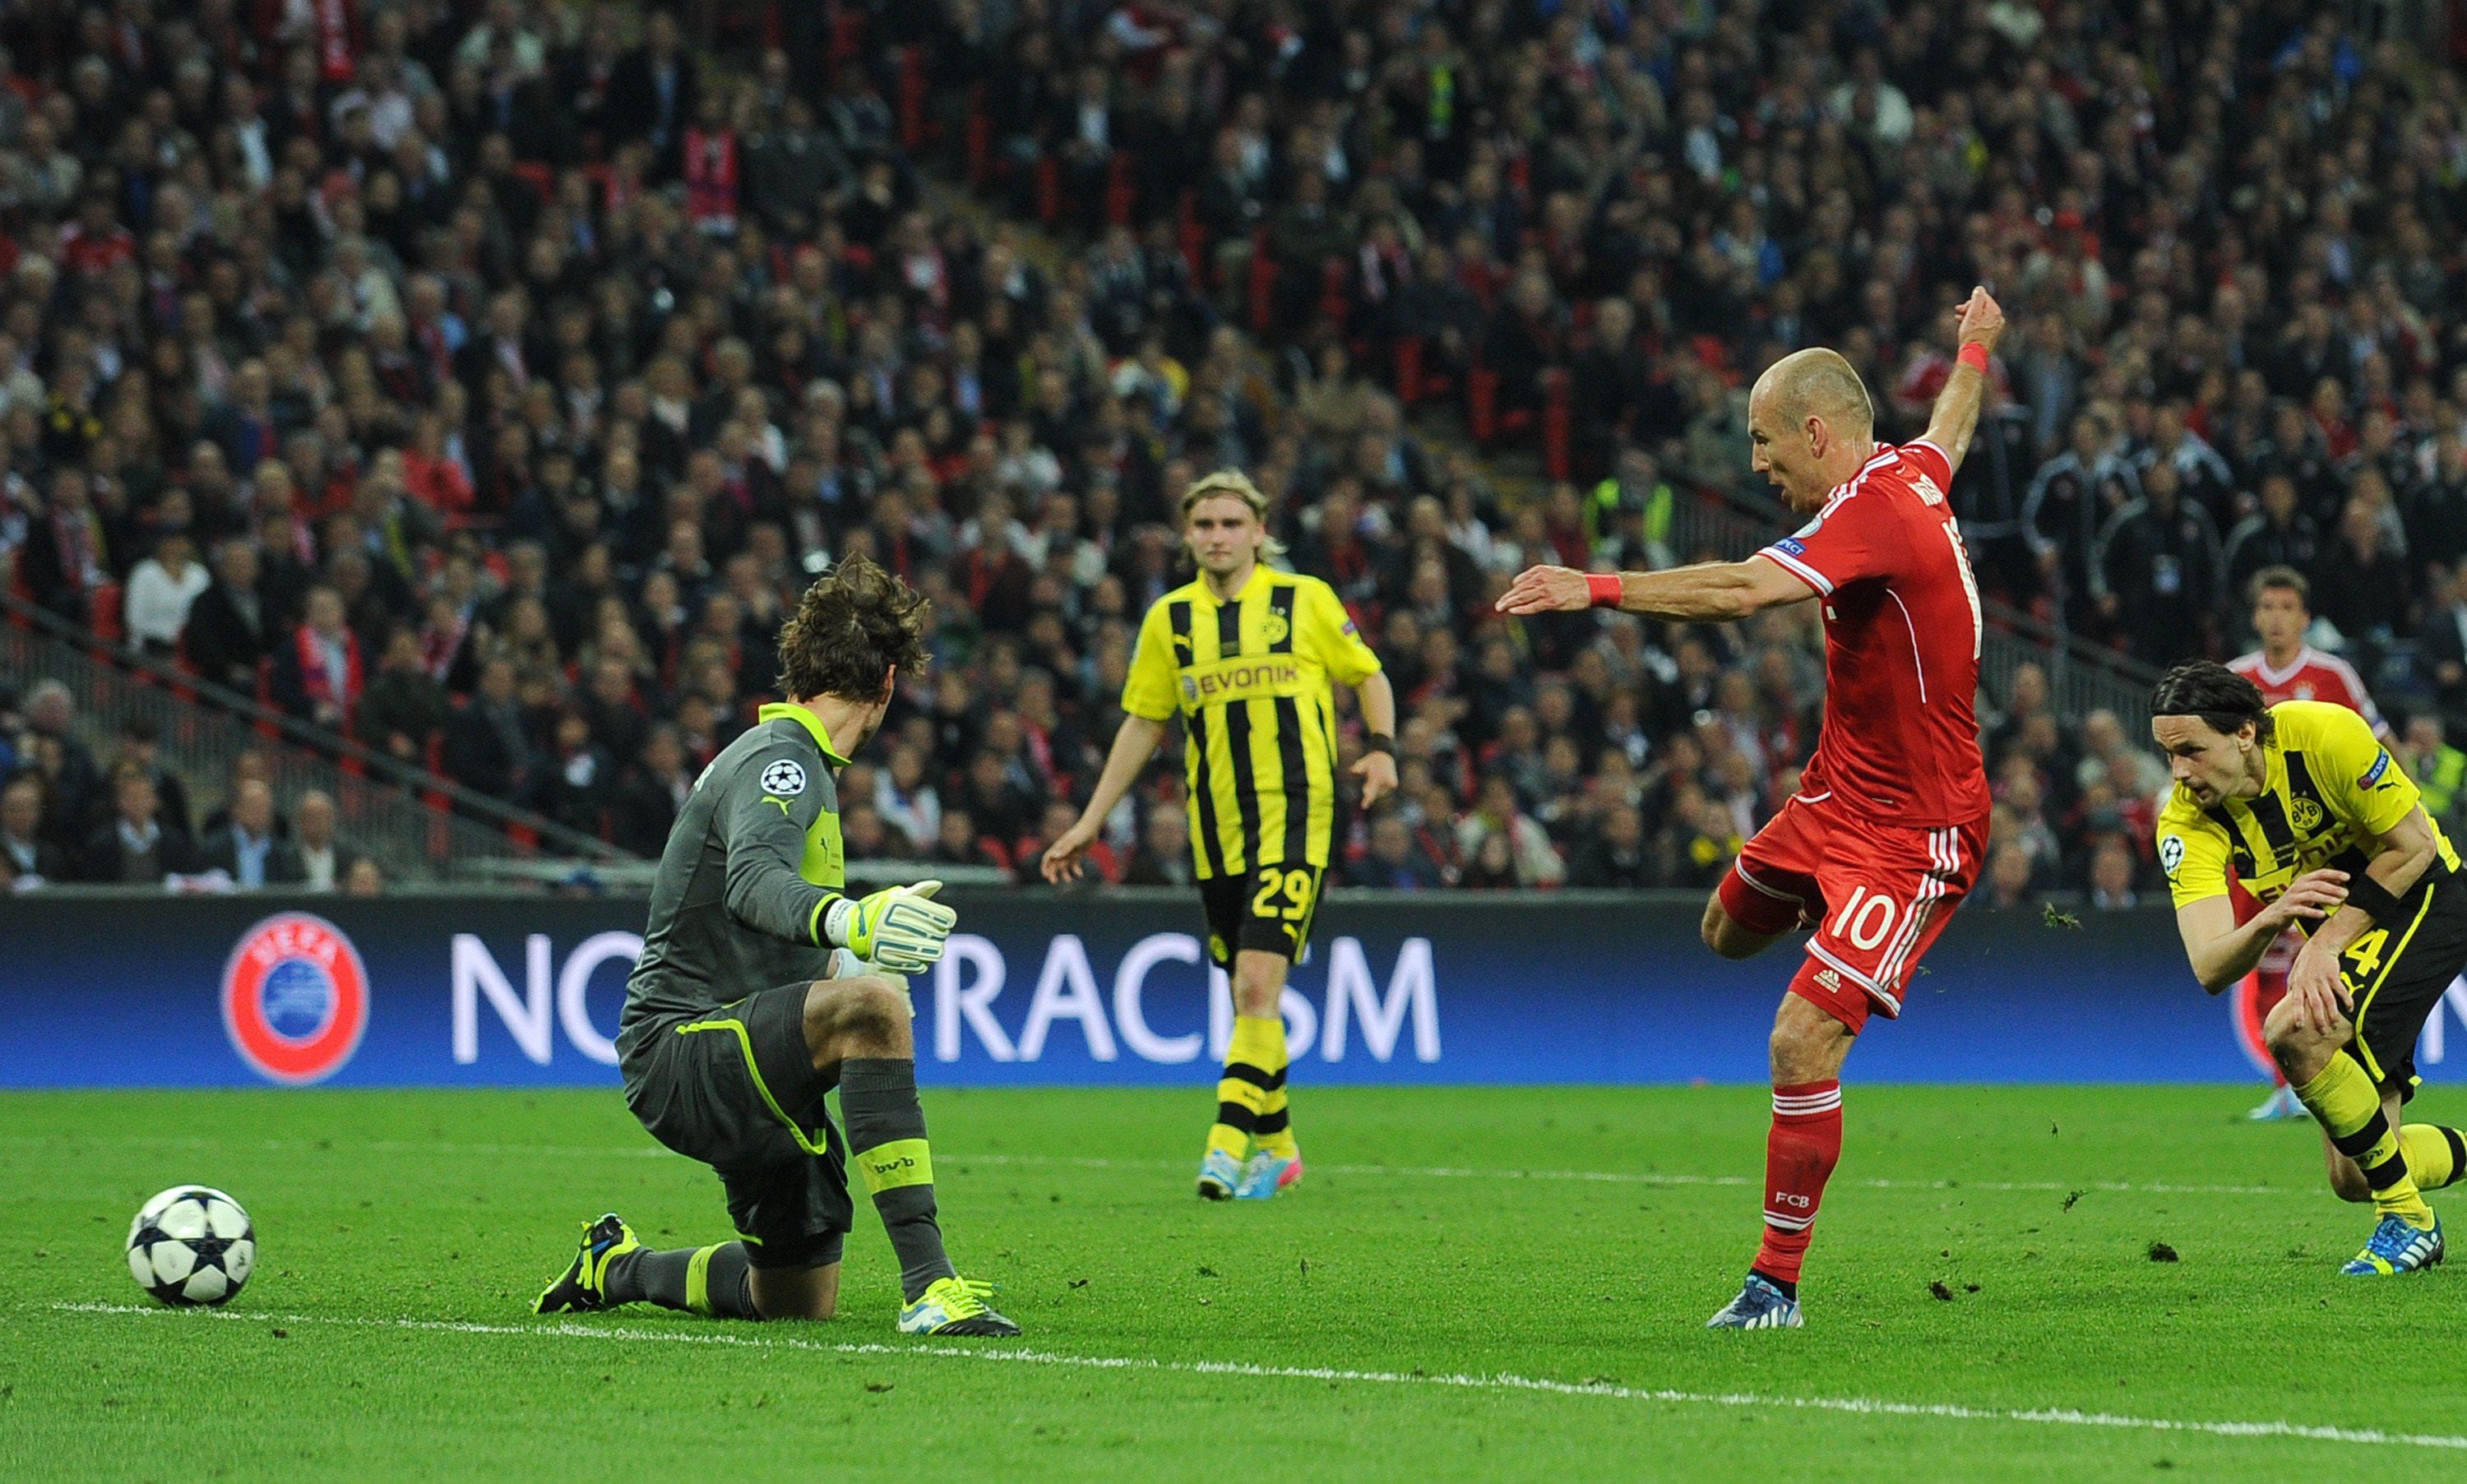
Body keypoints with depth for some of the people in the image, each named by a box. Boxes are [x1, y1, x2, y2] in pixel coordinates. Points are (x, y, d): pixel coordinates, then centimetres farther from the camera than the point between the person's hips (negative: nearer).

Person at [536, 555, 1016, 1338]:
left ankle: (617, 1267, 38)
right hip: (678, 1053, -10)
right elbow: (753, 879, -35)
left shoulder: (799, 763, 19)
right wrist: (845, 919, -52)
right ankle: (929, 1284, -43)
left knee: (801, 1301, 13)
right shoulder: (780, 760, -13)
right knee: (869, 1003, -36)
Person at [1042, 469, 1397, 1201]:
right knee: (1249, 996, 9)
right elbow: (1142, 723, 17)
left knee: (1258, 985, -17)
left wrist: (1381, 747, -6)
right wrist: (1089, 823, 15)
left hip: (1295, 817, -4)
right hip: (1216, 831, 4)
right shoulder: (1169, 618, 10)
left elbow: (1369, 676, 13)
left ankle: (1229, 1142, -20)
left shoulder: (1305, 600, 1)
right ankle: (1276, 1145, 23)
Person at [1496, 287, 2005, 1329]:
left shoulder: (1871, 511, -25)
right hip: (1836, 798, 10)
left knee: (1801, 1044, -15)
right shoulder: (1911, 474, 4)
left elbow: (1743, 591, -40)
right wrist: (1973, 352, 51)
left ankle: (1777, 1282, -7)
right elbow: (1952, 427, 30)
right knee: (1729, 929, 28)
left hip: (1911, 831, -10)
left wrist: (1598, 588, -46)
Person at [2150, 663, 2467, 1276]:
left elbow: (2413, 848, -18)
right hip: (2338, 933, 6)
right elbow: (2210, 969, -23)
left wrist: (2327, 944, -24)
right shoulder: (2186, 826, -16)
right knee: (2353, 1177, 1)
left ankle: (2407, 1218, -16)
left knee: (2297, 1032, -32)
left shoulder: (2326, 736, -27)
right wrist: (2272, 918, -44)